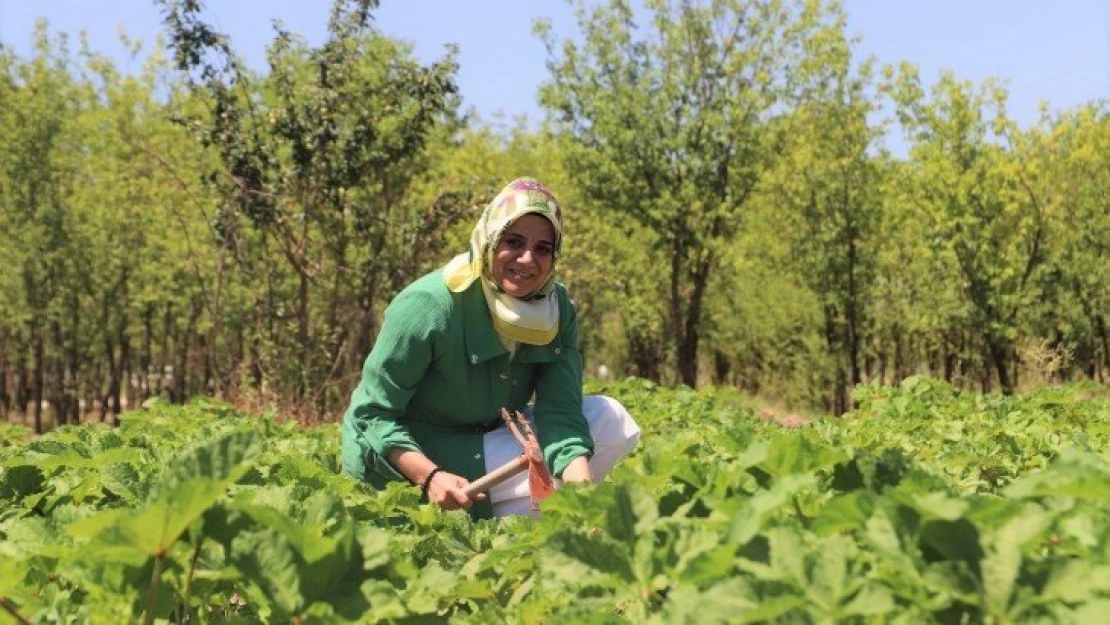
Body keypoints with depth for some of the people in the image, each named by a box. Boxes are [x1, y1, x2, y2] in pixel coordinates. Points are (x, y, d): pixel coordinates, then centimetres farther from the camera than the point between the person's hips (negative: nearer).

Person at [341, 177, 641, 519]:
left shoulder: (558, 309, -9)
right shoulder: (427, 305, -24)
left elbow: (560, 411, -18)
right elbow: (374, 414, -21)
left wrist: (583, 493, -38)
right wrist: (431, 476, -37)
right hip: (412, 464, -7)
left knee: (611, 422, -10)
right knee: (548, 471, -26)